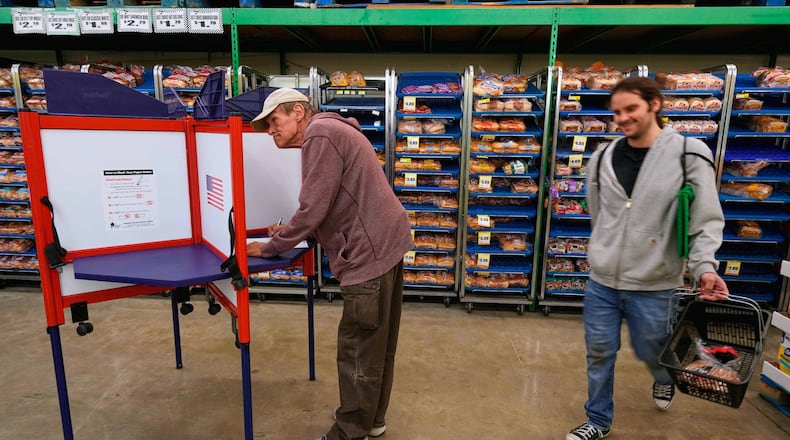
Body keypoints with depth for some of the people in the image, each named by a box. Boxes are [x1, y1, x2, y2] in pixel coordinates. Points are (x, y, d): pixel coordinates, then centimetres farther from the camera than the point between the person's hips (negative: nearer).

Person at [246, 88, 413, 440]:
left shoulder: (320, 134, -11)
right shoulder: (328, 133, 20)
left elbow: (314, 208, -16)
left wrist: (270, 247, -3)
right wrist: (291, 232, 15)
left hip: (371, 252, -11)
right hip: (383, 245, 11)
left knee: (358, 348, 2)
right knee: (377, 343, 20)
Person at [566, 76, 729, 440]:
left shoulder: (689, 155, -8)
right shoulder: (603, 158, 2)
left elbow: (706, 220, -8)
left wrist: (704, 266, -22)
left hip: (654, 286, -3)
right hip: (601, 281, 3)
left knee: (652, 352, 17)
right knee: (599, 354, 12)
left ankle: (665, 378, 55)